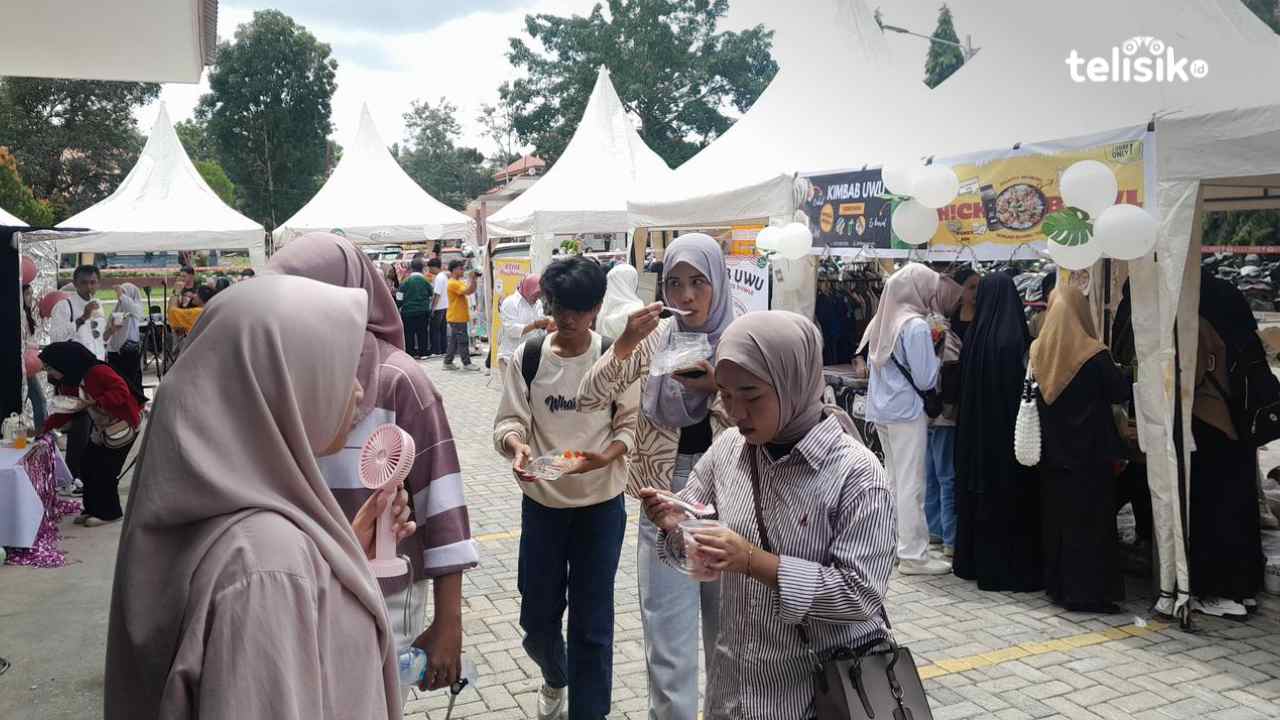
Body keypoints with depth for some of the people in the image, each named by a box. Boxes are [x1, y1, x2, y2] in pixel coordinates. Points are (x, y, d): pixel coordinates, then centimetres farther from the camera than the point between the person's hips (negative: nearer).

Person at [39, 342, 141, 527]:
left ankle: (109, 512, 8)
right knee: (87, 465, 5)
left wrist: (91, 403, -33)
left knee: (105, 470, -8)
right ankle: (93, 509, 19)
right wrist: (43, 428, 0)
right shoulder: (67, 383, 4)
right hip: (101, 429, 9)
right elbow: (65, 412, 10)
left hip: (123, 426, -9)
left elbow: (121, 392, -30)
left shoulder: (98, 372, -24)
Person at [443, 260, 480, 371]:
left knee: (454, 341, 12)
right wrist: (472, 279, -23)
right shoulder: (453, 283, -15)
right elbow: (468, 291, -24)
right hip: (457, 317, -10)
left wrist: (474, 279, 2)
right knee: (463, 341, -5)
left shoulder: (460, 282, 16)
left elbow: (472, 290, 13)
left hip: (460, 317, 10)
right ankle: (466, 363, -1)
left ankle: (448, 362, 16)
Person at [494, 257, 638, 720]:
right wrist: (517, 447, -29)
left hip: (601, 504, -1)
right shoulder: (527, 356, -4)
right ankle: (555, 677, 46)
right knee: (537, 617, 14)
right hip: (542, 502, 2)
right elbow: (508, 420, -5)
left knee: (592, 624, 3)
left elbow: (631, 425, -4)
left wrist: (605, 456, -24)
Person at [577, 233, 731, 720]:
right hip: (665, 499, 0)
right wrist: (624, 344, -22)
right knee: (669, 641, 4)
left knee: (727, 630, 16)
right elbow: (588, 401, -8)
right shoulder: (653, 338, -3)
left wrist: (716, 388, -23)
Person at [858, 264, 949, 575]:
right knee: (910, 484, -2)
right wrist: (938, 359, 1)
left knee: (891, 480, 15)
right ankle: (913, 555, 4)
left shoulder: (882, 321, 6)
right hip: (907, 410, -8)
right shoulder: (916, 326, -15)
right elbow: (926, 379, -15)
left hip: (882, 409, 8)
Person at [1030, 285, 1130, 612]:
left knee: (1056, 517, 14)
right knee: (1088, 521, 3)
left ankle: (1057, 584, 22)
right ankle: (1086, 591, 6)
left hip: (1052, 452, 5)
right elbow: (1122, 392, -7)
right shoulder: (1093, 355, -16)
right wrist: (1114, 372, 10)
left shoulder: (1038, 351, -1)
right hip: (1089, 453, -5)